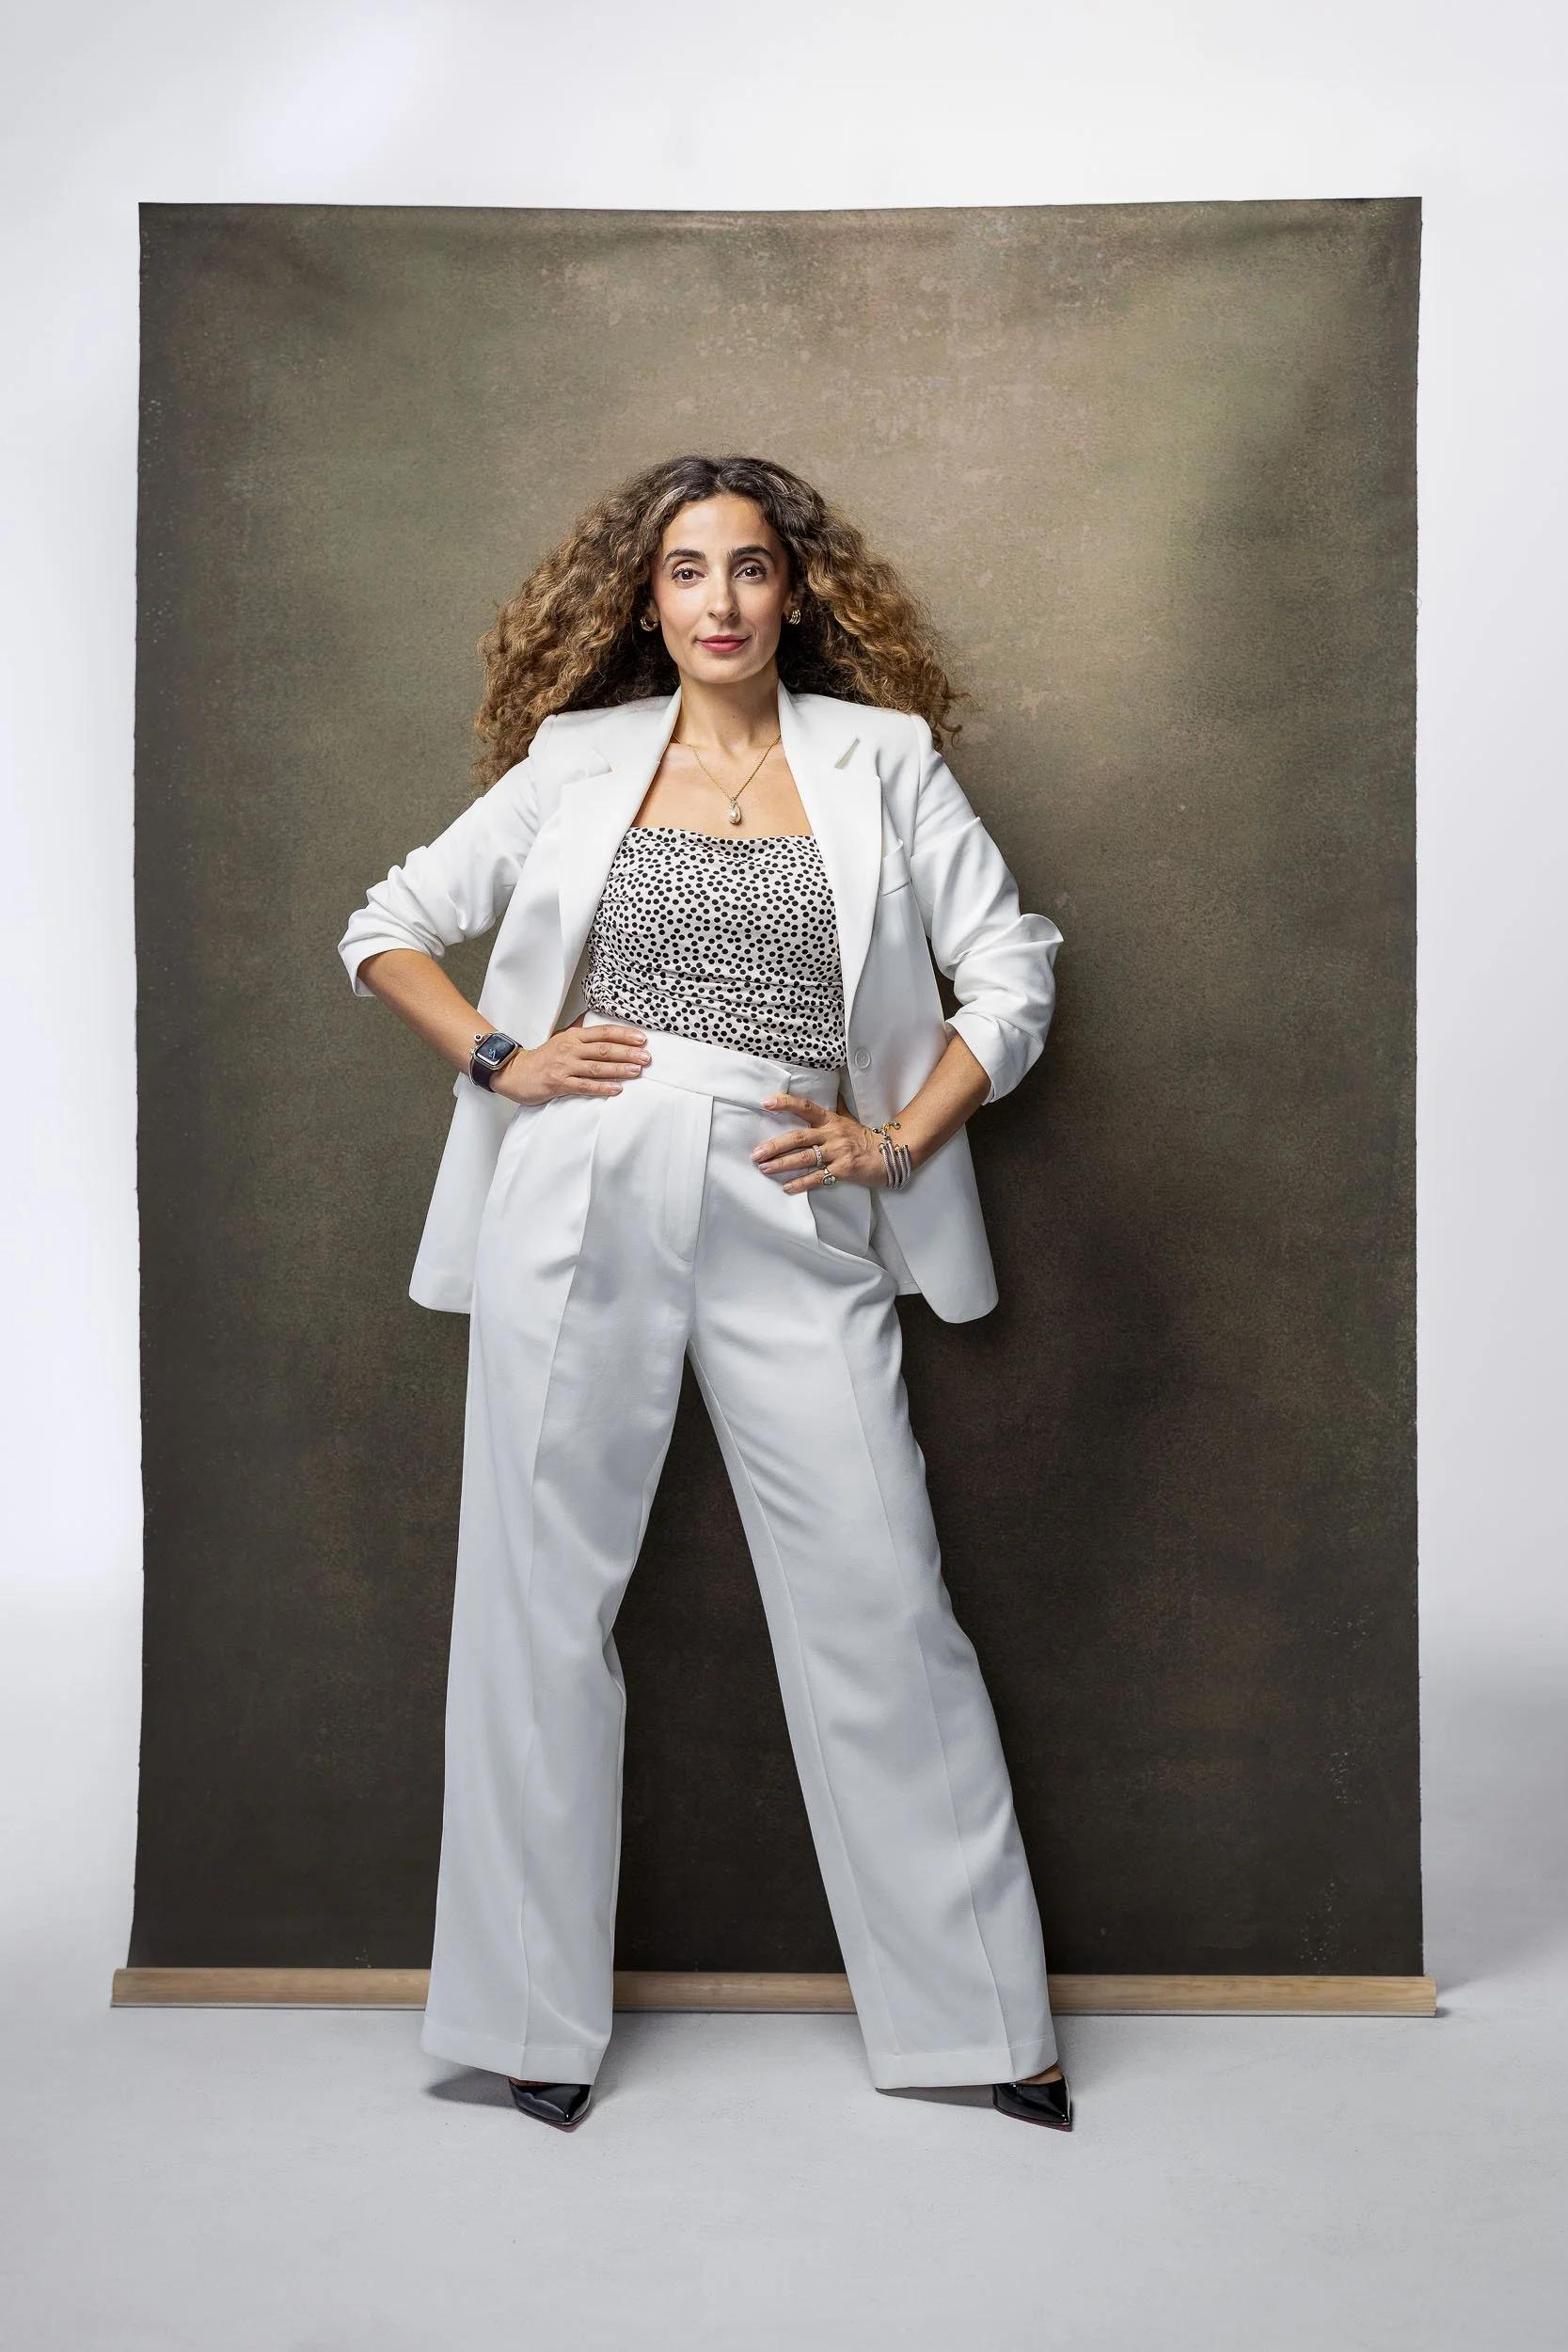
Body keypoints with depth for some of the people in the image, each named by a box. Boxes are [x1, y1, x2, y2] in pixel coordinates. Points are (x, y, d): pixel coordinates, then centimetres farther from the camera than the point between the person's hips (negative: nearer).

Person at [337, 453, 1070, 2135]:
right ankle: (537, 2014, 21)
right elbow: (389, 927, 16)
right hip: (581, 1197, 1)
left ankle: (978, 2011, 16)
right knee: (541, 1598, 5)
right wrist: (495, 1057, 1)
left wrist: (902, 1137, -1)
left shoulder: (880, 758, 10)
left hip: (790, 1221, 0)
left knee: (880, 1611, 1)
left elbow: (1011, 973, 9)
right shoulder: (575, 759, 11)